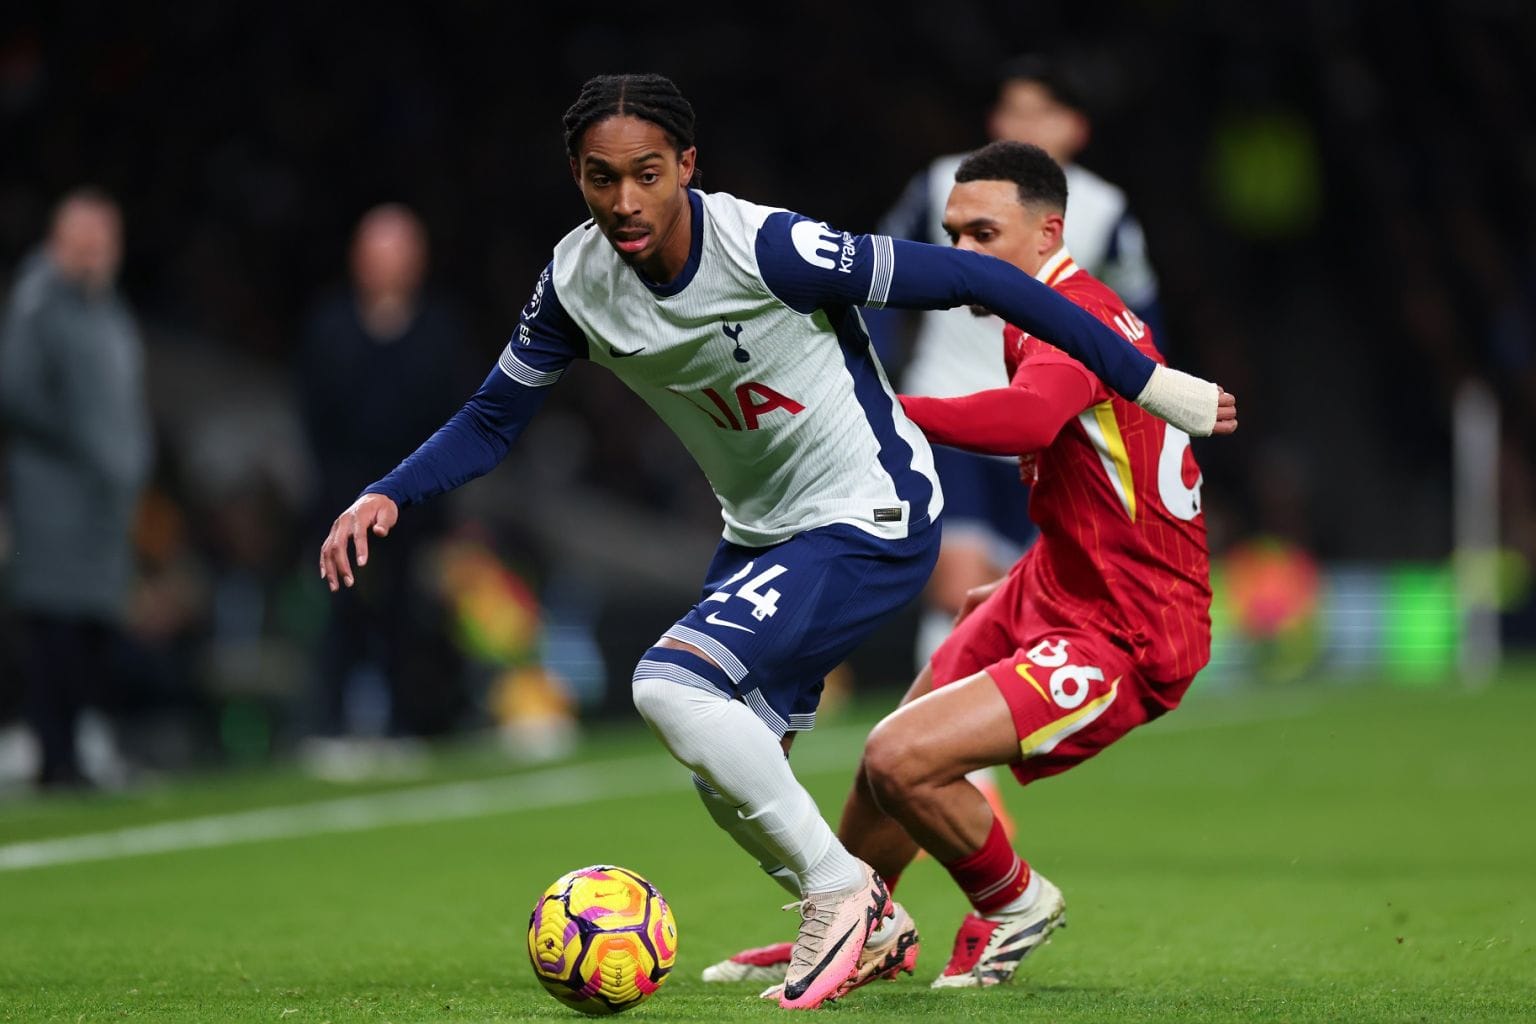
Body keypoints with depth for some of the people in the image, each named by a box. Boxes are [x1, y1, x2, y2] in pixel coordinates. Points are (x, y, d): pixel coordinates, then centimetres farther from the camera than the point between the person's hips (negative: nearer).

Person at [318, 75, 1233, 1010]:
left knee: (669, 685, -24)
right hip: (760, 536, 8)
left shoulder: (766, 248, -28)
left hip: (871, 521, -8)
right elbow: (492, 422, 6)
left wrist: (1151, 382, -19)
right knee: (728, 785, 12)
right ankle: (873, 929, 39)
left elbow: (967, 279, -22)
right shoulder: (577, 281, -8)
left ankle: (836, 887, -6)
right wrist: (385, 497, -13)